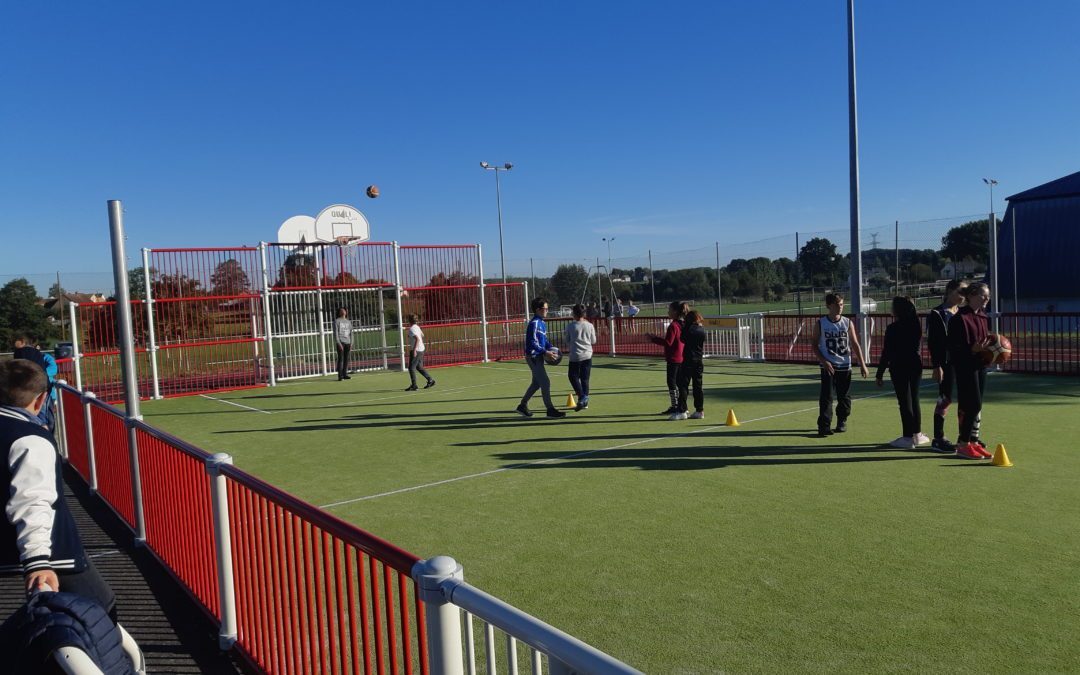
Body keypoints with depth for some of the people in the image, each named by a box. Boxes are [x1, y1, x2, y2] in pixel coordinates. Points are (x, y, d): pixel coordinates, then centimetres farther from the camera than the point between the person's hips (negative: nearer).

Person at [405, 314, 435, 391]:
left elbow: (417, 339, -27)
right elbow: (422, 335, 26)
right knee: (419, 367, 17)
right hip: (421, 349, 9)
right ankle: (430, 380, 15)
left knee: (411, 368, -3)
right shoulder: (416, 327, 11)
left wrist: (414, 350, -28)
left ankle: (413, 386, 0)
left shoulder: (412, 329, -16)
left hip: (416, 350, -9)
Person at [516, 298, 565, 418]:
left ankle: (522, 406, 28)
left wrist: (551, 348, 4)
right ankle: (550, 409, -1)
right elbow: (533, 343, -23)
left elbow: (545, 339, 20)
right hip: (533, 357, -10)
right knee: (545, 382, -7)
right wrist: (546, 352, -25)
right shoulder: (534, 323, -18)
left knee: (536, 383, 17)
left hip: (538, 357, 10)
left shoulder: (542, 323, 12)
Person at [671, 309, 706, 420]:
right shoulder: (702, 330, 5)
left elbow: (682, 338, 1)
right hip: (699, 361, 6)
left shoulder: (689, 328, -11)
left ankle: (681, 411, -8)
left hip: (688, 361, -6)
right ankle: (700, 410, 11)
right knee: (698, 386, 9)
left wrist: (683, 325, 13)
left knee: (683, 385, -4)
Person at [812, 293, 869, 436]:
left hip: (845, 366, 2)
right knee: (826, 396, -8)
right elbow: (815, 345, 1)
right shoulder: (820, 323, -1)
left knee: (844, 396, 7)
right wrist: (824, 361, -11)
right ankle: (824, 426, -6)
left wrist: (862, 364, 1)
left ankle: (842, 422, 24)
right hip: (828, 366, -2)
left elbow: (855, 344, 5)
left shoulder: (848, 323, 2)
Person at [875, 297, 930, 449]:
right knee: (914, 400, 15)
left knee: (904, 402, -2)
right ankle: (917, 434, 21)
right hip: (915, 366, 6)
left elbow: (886, 352, -13)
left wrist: (880, 374, -8)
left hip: (899, 368, -6)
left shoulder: (892, 328, -13)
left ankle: (908, 437, 0)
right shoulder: (917, 325, 5)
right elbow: (919, 347, 11)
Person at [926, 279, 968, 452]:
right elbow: (932, 342, -11)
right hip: (947, 362, -7)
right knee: (946, 399, -5)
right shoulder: (937, 314, -7)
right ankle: (938, 439, 2)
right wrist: (937, 366, -16)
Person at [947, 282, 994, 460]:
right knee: (973, 405, -9)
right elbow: (953, 347, -16)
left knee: (976, 406, 11)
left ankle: (974, 441, 20)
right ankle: (963, 444, 0)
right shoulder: (960, 318, -13)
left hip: (980, 365, 8)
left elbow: (986, 341, 21)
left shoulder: (983, 317, 13)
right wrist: (972, 350, -27)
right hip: (965, 366, -8)